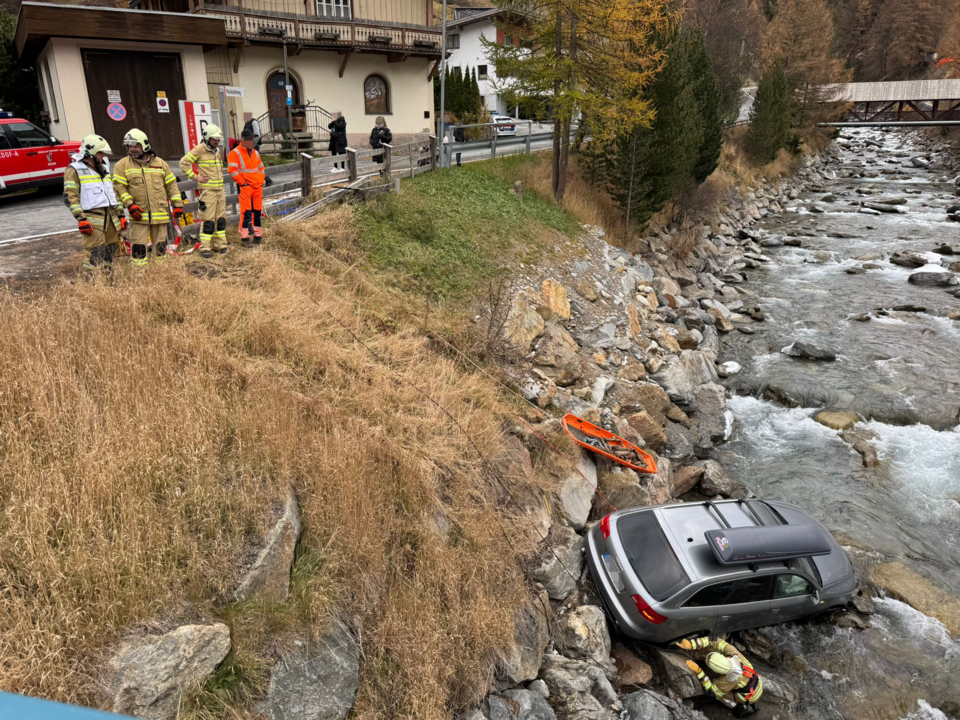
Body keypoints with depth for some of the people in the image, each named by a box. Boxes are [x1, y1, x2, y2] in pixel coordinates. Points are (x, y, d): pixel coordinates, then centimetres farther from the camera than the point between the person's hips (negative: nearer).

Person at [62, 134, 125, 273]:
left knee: (110, 255, 10)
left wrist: (121, 214, 19)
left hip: (111, 217, 7)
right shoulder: (74, 170, -2)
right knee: (97, 257, -14)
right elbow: (70, 197, -8)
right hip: (92, 218, -7)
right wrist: (81, 219, -17)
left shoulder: (104, 168, 22)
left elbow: (113, 192, 26)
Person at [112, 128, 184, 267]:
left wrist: (177, 205, 6)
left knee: (161, 248, 10)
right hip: (139, 214, -2)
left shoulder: (160, 163, 10)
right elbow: (119, 188, -2)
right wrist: (130, 205, -14)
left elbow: (171, 185, 13)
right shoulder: (122, 165, 3)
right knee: (138, 249, -7)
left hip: (160, 214, 2)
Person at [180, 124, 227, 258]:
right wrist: (196, 177, -11)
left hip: (220, 189, 8)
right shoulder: (200, 149, -8)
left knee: (221, 218, 11)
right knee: (208, 220, -8)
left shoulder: (217, 150, 15)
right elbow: (183, 163, -10)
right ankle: (205, 248, -3)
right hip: (207, 190, -8)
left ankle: (220, 245, 20)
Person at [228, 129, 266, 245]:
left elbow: (261, 168, 27)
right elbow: (232, 170, -13)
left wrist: (261, 180, 15)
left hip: (258, 187, 7)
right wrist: (241, 182, -13)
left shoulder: (255, 153, 17)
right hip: (245, 187, -7)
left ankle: (258, 235, 18)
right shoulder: (235, 153, -5)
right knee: (246, 212, -9)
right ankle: (244, 236, -4)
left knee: (257, 211, 10)